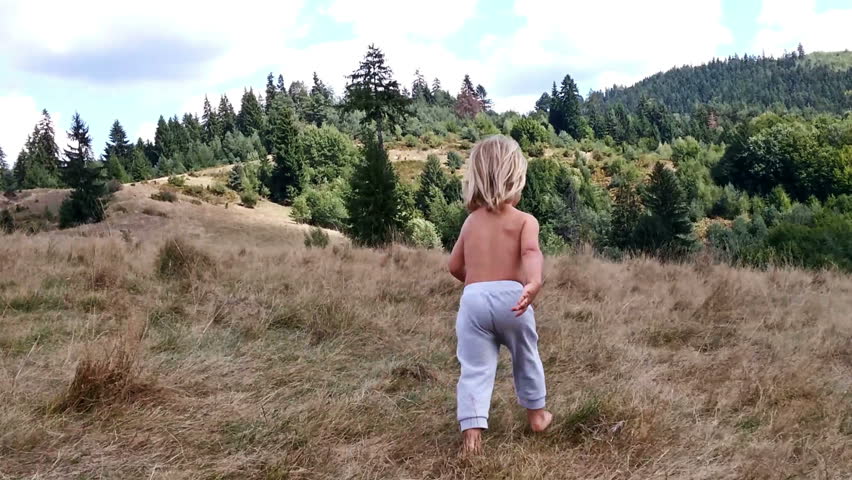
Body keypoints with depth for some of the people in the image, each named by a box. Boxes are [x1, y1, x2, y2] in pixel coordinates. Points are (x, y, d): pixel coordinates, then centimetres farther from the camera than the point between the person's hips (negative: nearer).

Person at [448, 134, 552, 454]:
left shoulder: (471, 221, 15)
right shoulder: (525, 220, 1)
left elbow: (455, 266, 19)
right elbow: (531, 252, -20)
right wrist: (533, 283, -36)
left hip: (474, 299, 2)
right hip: (511, 297, -2)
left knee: (475, 368, 3)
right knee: (526, 358, 21)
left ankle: (472, 430, -7)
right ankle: (537, 414, 37)